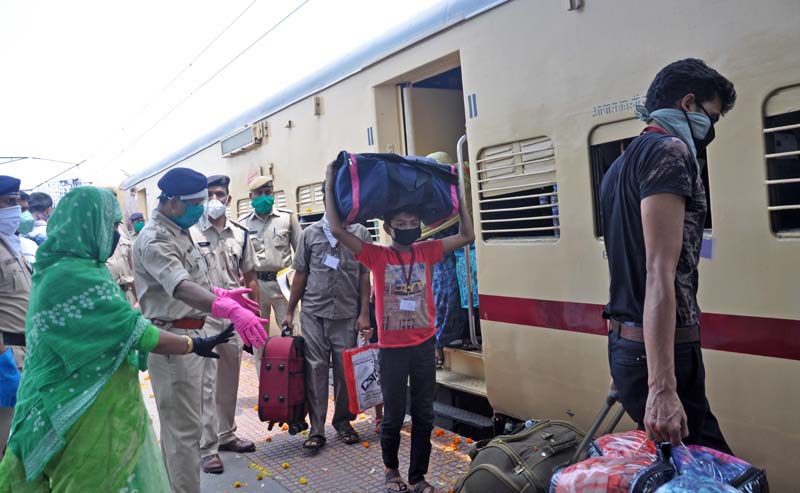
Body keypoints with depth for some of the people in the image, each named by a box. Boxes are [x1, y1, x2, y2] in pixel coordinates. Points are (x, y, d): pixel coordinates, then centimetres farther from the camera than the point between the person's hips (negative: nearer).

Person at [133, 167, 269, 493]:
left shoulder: (180, 231, 12)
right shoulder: (155, 240, -20)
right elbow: (182, 288, -38)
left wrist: (225, 293, 20)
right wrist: (230, 310, -51)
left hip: (192, 334, 10)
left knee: (178, 422, 21)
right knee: (185, 427, -3)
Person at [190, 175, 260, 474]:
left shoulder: (240, 234, 7)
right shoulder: (191, 233, -7)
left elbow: (251, 278, 14)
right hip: (203, 317, -5)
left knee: (229, 380, 16)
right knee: (206, 384, -1)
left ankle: (226, 434, 32)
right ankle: (207, 448, 9)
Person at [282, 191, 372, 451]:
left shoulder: (359, 233, 4)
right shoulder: (310, 233, 6)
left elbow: (365, 276, 3)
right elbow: (300, 274, 9)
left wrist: (364, 313, -2)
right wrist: (289, 312, 8)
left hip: (347, 314, 0)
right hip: (313, 312, 0)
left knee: (345, 369, 7)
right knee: (316, 369, 1)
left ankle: (343, 420, 25)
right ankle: (316, 429, 8)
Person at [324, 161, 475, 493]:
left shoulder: (426, 252, 2)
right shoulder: (377, 256, -8)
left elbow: (466, 235, 6)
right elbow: (337, 230, -17)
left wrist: (458, 195, 2)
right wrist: (330, 185, -16)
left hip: (424, 345, 3)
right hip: (392, 348, -3)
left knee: (424, 415, 11)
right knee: (393, 415, 10)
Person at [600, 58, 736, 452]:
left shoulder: (623, 162, 20)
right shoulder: (670, 151, -10)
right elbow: (660, 272, -21)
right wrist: (661, 388, -25)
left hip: (626, 342, 10)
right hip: (661, 349, -10)